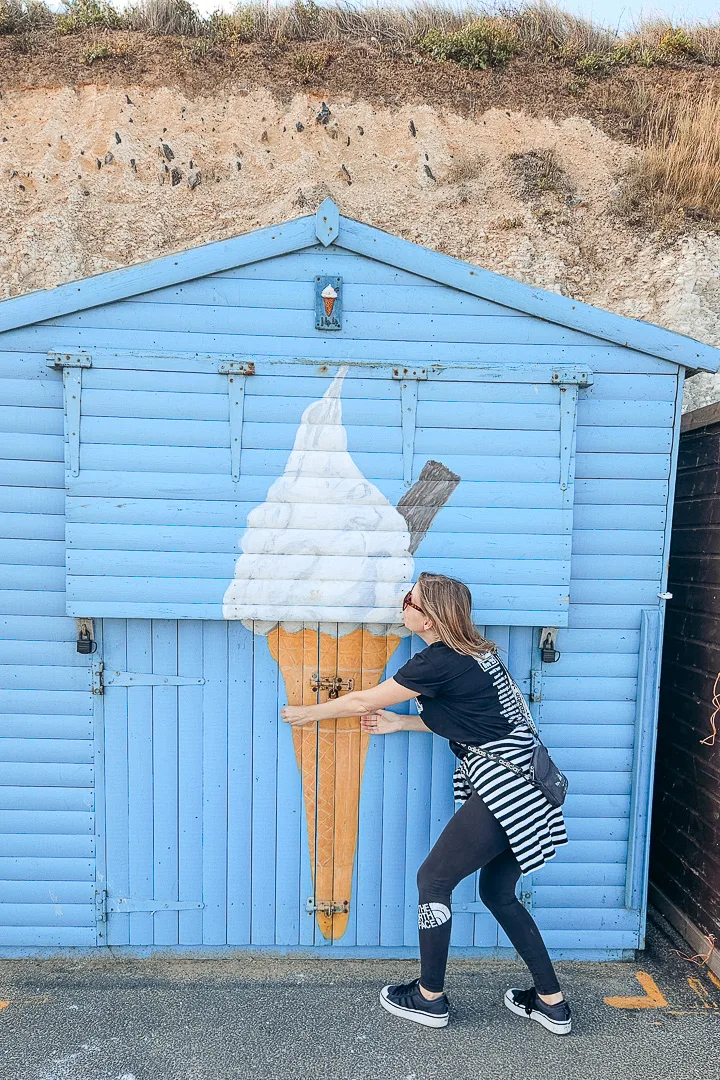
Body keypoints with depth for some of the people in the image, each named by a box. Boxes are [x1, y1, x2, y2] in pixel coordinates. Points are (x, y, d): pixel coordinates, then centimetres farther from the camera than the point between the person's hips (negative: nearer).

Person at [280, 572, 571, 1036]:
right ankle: (552, 1002, 30)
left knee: (433, 879, 7)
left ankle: (430, 998, 23)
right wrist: (400, 723, 21)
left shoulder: (438, 661, -14)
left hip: (502, 788, -9)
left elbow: (362, 702, -5)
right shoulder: (475, 652, 11)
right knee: (498, 893, 21)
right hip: (523, 786, 9)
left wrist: (307, 712, 10)